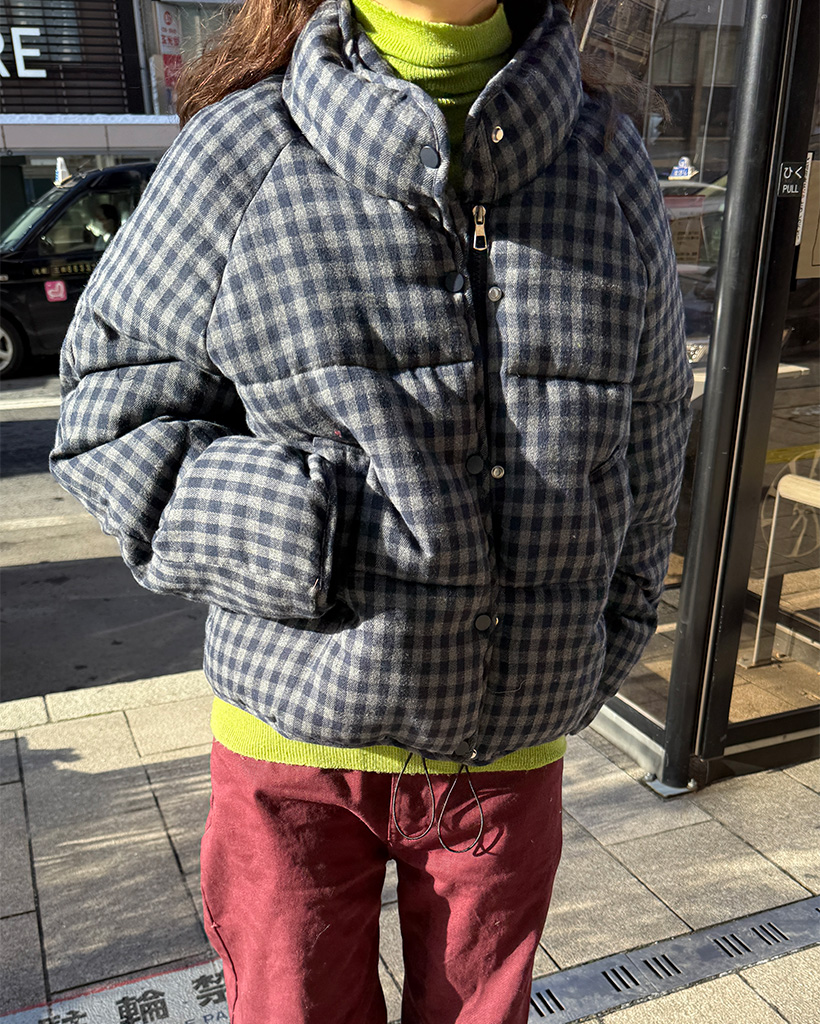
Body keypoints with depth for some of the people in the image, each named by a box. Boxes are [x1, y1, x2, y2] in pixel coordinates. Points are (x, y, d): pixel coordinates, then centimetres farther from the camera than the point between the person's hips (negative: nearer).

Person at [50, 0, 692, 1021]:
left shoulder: (608, 158, 1)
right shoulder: (238, 150, -8)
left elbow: (646, 436, 9)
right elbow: (110, 410, -4)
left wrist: (598, 646, 14)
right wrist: (293, 533, -22)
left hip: (512, 748, 3)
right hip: (297, 748, -1)